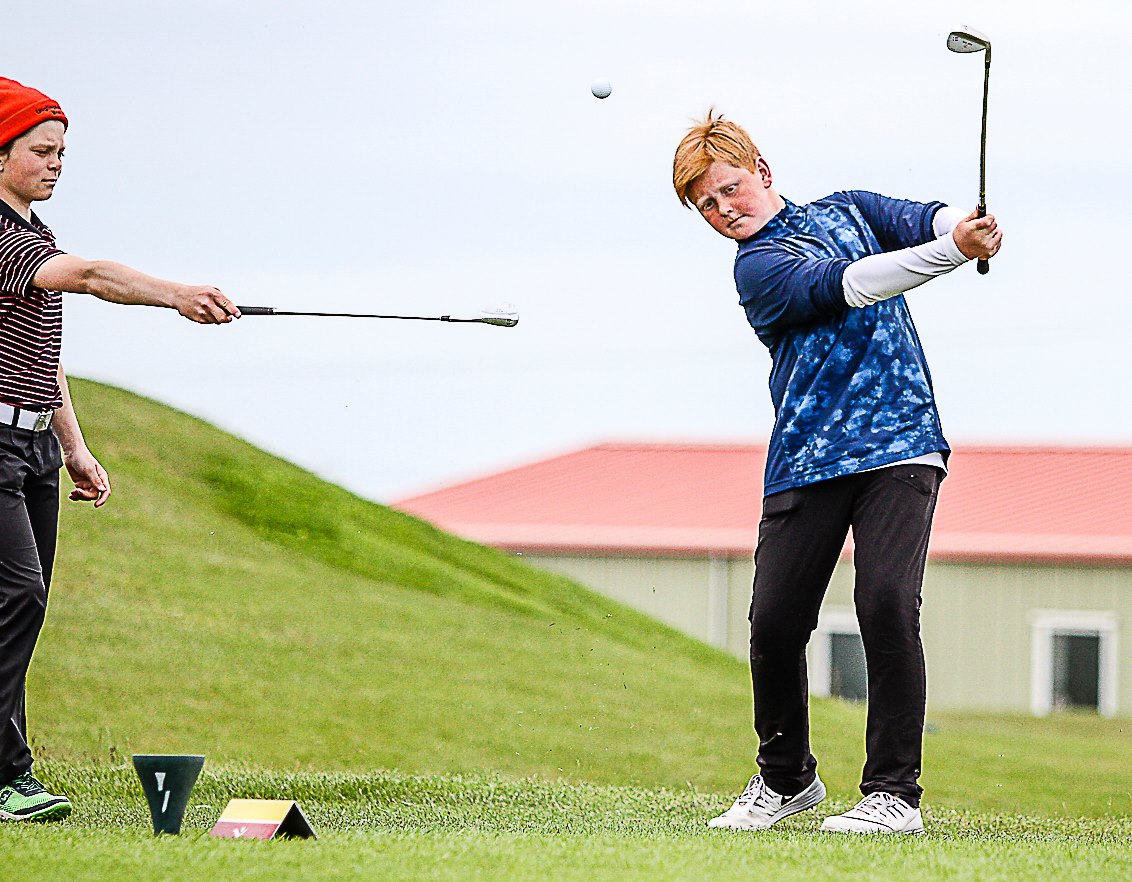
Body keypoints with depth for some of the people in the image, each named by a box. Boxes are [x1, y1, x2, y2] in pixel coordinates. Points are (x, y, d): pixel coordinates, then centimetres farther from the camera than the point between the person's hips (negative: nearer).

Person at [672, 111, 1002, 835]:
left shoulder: (847, 211, 17)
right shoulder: (758, 267, 2)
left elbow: (923, 217, -1)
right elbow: (846, 285, -16)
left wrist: (967, 225, -26)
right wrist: (952, 251, -28)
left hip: (901, 445, 1)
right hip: (807, 463, -1)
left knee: (887, 602, -18)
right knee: (776, 620, -5)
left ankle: (894, 791, -10)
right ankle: (786, 778, 21)